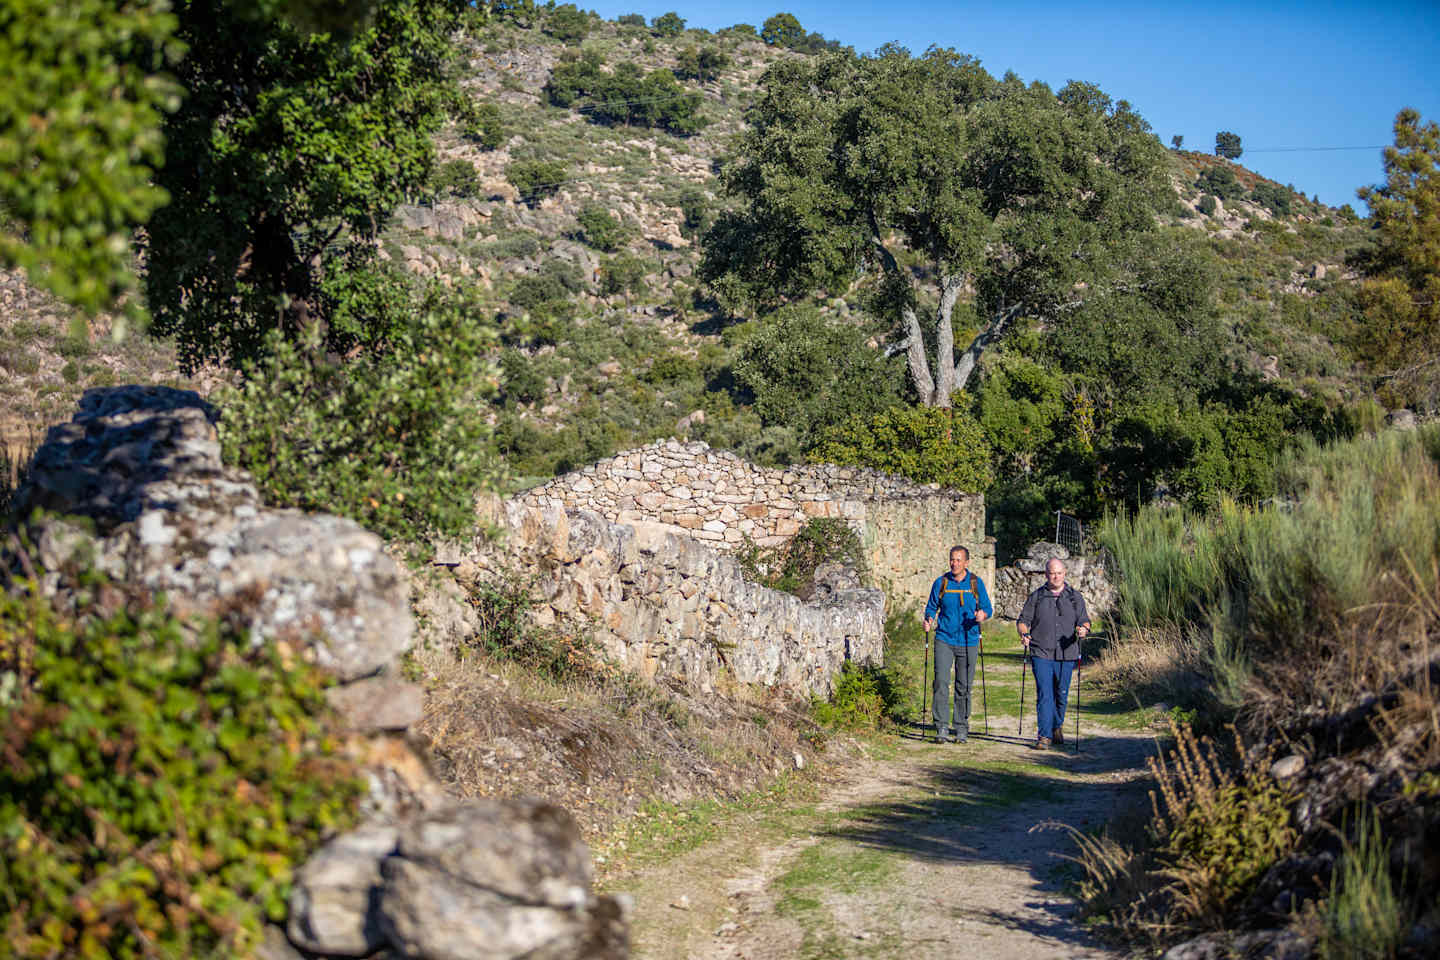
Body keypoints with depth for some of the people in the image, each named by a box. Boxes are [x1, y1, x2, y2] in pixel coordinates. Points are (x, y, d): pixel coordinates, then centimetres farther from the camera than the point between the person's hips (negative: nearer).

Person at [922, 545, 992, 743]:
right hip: (944, 639, 0)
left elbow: (987, 608, 6)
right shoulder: (941, 582, 3)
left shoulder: (976, 583, 3)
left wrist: (982, 615, -16)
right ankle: (942, 728, -11)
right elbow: (932, 607, 10)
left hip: (968, 641, 1)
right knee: (941, 682, -13)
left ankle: (961, 729, 15)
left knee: (964, 687, 5)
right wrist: (928, 620, -10)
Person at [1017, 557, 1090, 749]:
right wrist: (1024, 633, -14)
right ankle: (1044, 736, -10)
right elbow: (1023, 620, 7)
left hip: (1066, 655, 1)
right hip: (1041, 654, -1)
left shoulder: (1075, 597, 10)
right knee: (1044, 694, -10)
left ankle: (1057, 726, 34)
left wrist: (1083, 629, -17)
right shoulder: (1036, 596, 8)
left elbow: (1084, 621, 7)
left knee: (1061, 694, 9)